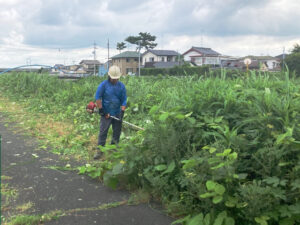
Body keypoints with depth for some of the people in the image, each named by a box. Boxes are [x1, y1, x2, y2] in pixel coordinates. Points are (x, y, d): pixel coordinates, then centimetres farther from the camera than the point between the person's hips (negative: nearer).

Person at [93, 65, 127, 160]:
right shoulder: (103, 85, -7)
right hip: (106, 113, -3)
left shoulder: (121, 86, 1)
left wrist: (122, 112, -8)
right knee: (103, 132, -5)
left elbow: (124, 100, 2)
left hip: (117, 113, 3)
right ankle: (99, 150, -1)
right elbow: (97, 97, -5)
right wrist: (101, 109, -8)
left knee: (117, 132, 10)